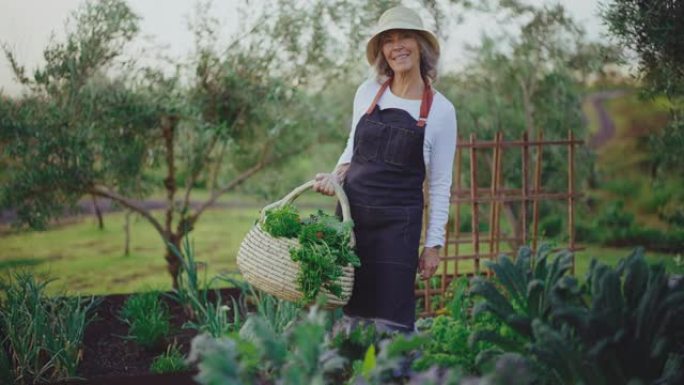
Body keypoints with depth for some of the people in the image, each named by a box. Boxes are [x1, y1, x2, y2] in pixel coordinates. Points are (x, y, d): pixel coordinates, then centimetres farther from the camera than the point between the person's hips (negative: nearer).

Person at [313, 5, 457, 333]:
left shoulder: (441, 109, -3)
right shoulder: (368, 92, 5)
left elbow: (440, 184, 0)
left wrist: (434, 243, -2)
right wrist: (337, 175, -2)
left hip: (398, 223, -3)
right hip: (351, 214, 4)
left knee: (390, 320, -5)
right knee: (351, 315, 7)